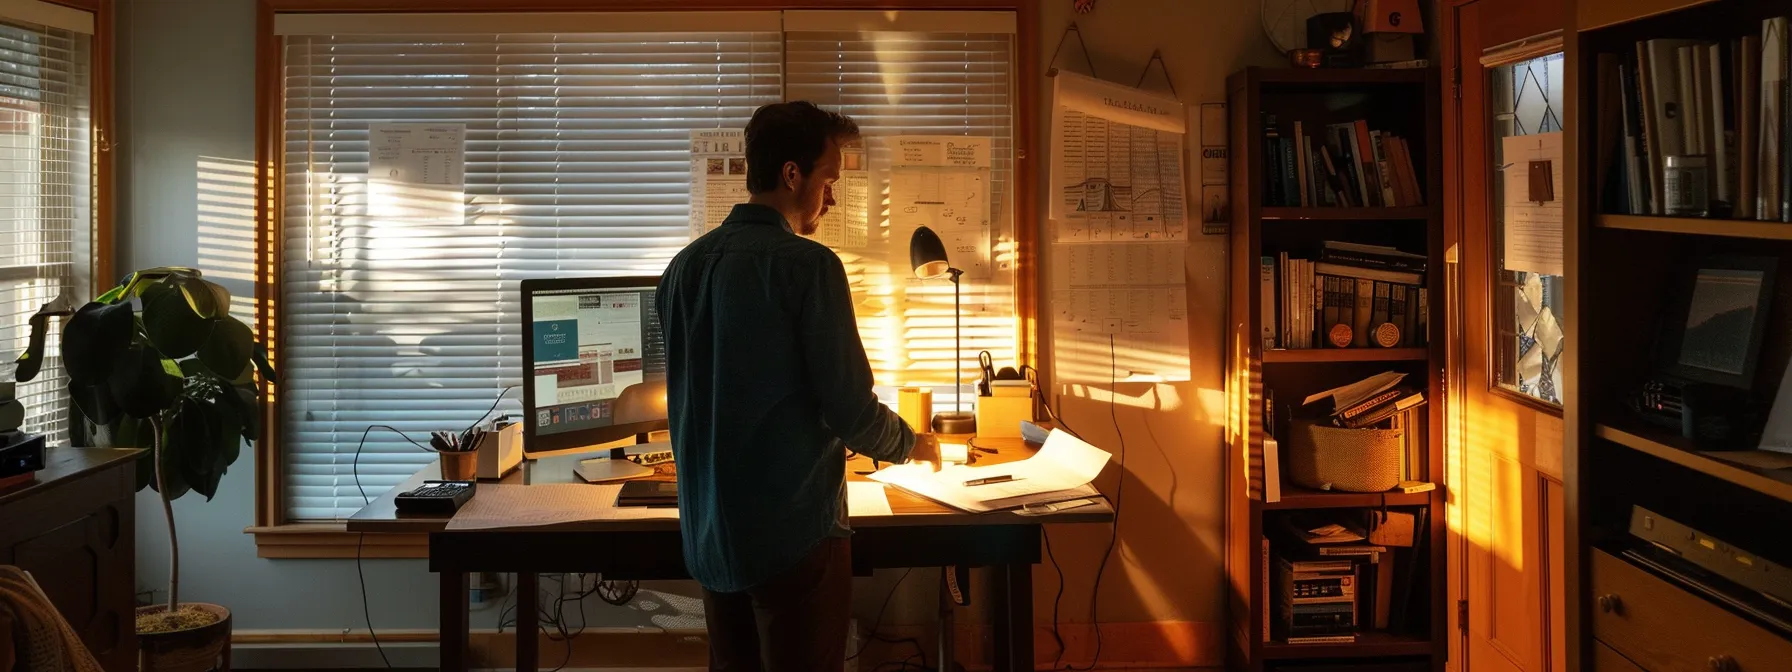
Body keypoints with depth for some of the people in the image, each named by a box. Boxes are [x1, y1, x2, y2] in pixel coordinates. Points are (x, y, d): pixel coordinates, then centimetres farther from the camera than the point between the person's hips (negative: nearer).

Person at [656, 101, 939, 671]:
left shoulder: (684, 266, 5)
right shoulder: (808, 265, -15)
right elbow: (852, 411, -15)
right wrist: (912, 445, 5)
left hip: (709, 532, 7)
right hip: (794, 529, -7)